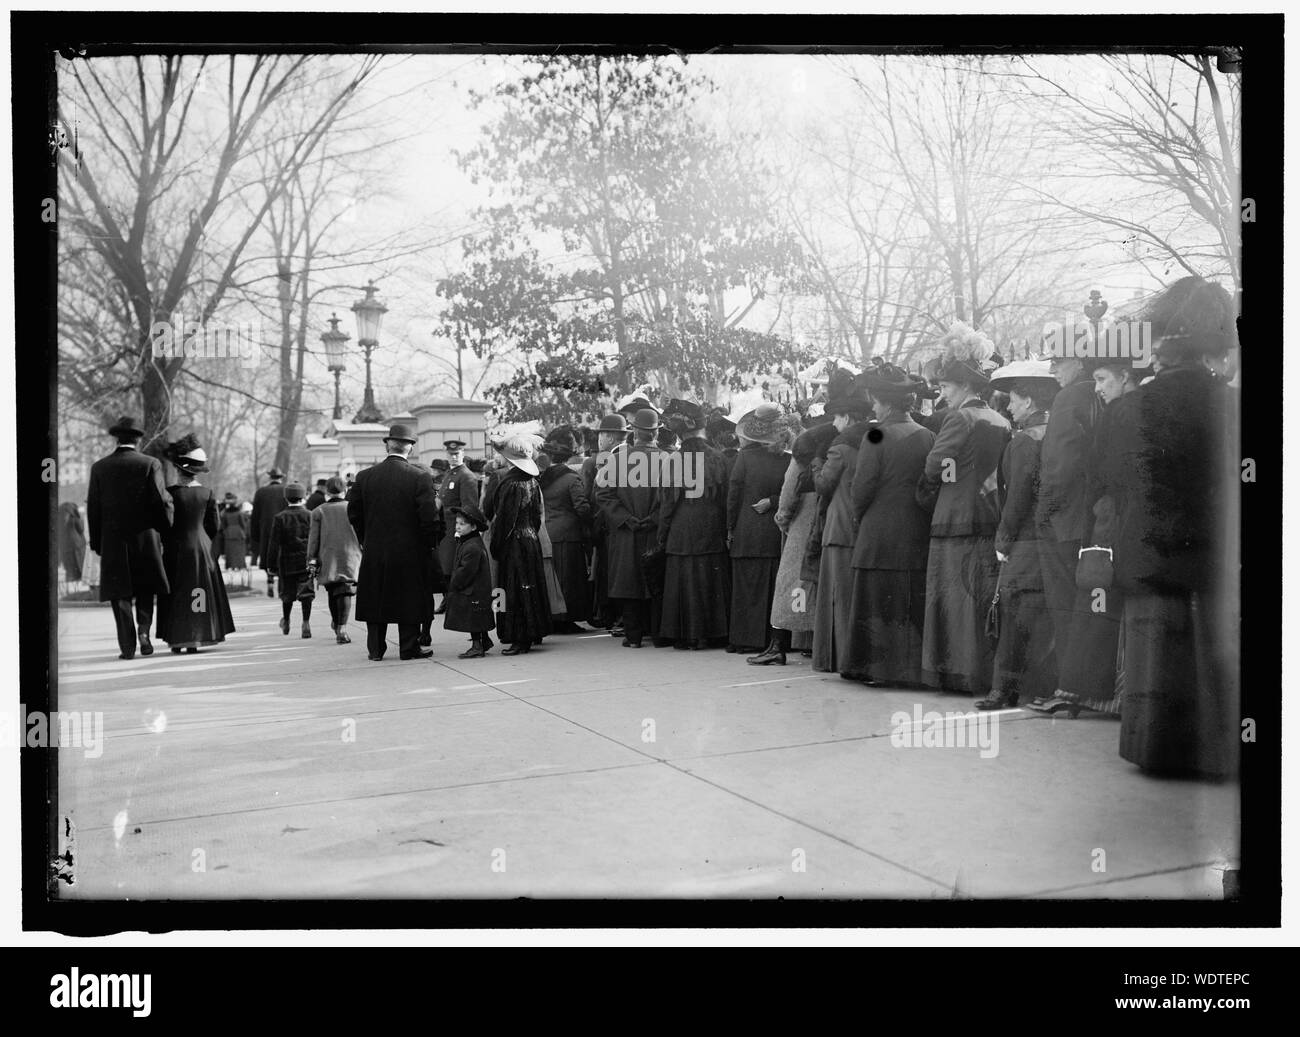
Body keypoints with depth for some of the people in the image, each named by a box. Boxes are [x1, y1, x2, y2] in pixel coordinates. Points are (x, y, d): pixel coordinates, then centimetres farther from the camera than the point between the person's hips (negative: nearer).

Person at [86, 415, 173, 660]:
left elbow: (93, 508, 2)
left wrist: (97, 543, 8)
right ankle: (143, 629, -2)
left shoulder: (99, 467, 2)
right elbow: (161, 501, -9)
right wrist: (167, 529, 6)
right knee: (145, 588, 17)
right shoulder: (150, 464, -5)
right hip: (145, 537, -1)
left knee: (120, 594, 5)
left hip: (113, 540, 1)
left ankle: (127, 646, 1)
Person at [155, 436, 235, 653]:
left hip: (176, 548, -2)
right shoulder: (208, 494, -3)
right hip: (201, 548, 2)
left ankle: (177, 640, 5)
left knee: (176, 594, 7)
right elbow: (214, 527, 2)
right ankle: (194, 640, 8)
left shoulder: (170, 493, -10)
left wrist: (165, 543, 10)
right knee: (199, 592, 10)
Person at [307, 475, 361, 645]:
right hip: (350, 557, -1)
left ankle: (336, 624, 24)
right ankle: (342, 627, -22)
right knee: (345, 592, -7)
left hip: (328, 559, 1)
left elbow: (313, 538, 3)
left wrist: (311, 560, 6)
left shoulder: (319, 511, 4)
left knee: (333, 593, 14)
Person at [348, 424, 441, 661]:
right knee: (409, 601, 8)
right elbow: (429, 517, -13)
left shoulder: (364, 476, -1)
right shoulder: (421, 477, -11)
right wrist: (429, 546, 0)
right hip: (410, 552, -3)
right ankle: (409, 648, 13)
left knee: (375, 601, 12)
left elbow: (354, 513, 5)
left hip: (373, 552, 3)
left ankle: (375, 650, 17)